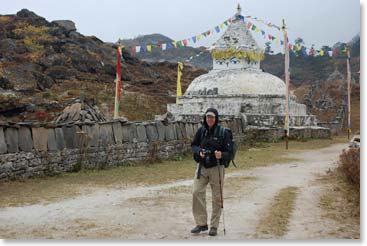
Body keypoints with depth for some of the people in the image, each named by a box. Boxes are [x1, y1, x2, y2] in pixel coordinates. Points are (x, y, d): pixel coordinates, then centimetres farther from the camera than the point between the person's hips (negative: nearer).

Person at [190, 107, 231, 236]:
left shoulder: (223, 133, -8)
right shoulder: (201, 131, 1)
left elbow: (228, 152, -7)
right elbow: (193, 145, 12)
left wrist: (221, 155, -29)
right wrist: (198, 151, -10)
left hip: (216, 168, -3)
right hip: (202, 167, 3)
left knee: (217, 197, 5)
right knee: (197, 192, -4)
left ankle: (214, 226, 18)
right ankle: (201, 223, 9)